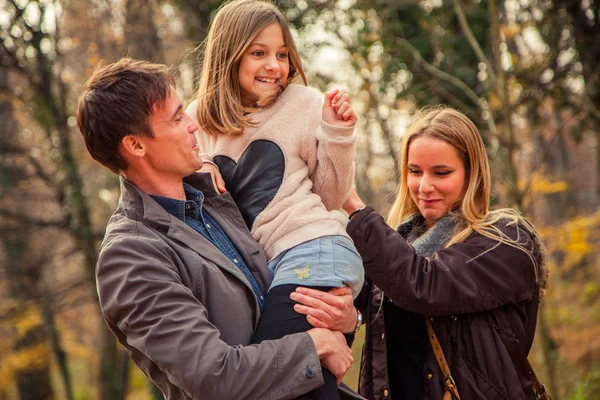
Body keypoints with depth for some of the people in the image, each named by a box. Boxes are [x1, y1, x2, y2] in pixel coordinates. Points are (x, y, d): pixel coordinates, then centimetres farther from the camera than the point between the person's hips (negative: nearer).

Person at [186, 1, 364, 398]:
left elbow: (330, 198, 5)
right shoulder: (200, 118, 7)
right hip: (255, 269, 5)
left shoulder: (304, 105, -1)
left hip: (312, 251, -4)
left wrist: (336, 132, -7)